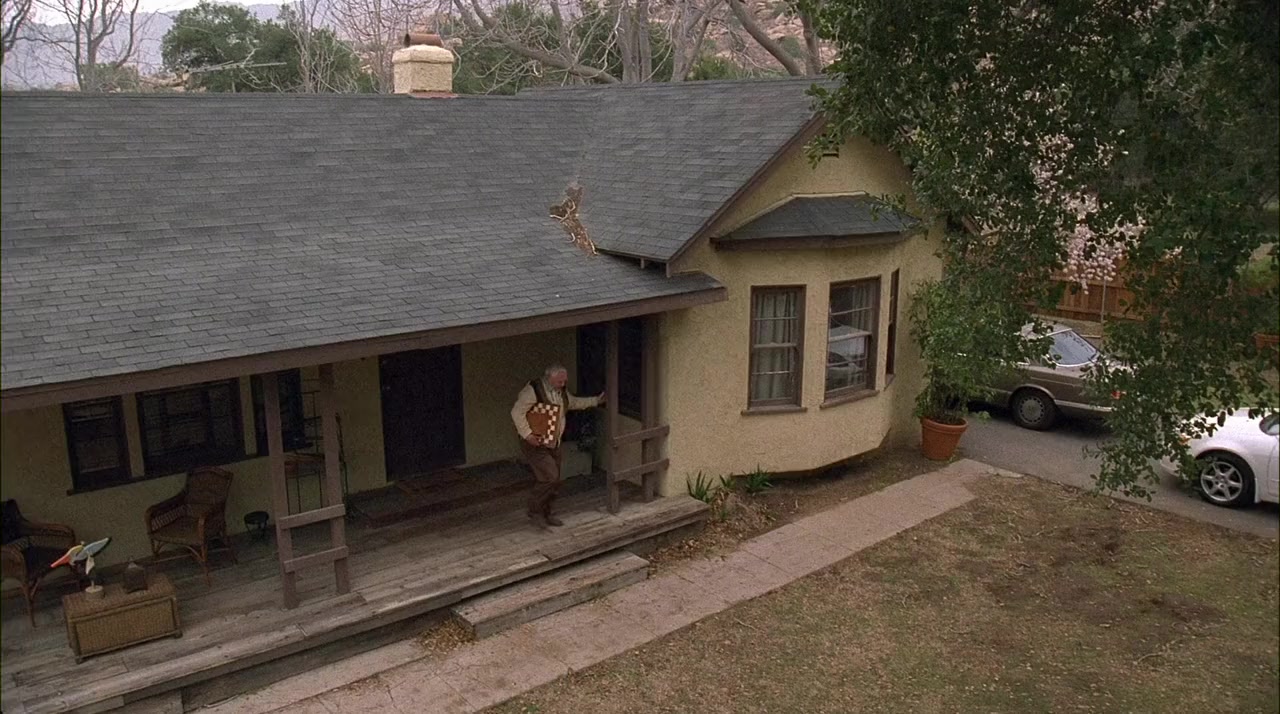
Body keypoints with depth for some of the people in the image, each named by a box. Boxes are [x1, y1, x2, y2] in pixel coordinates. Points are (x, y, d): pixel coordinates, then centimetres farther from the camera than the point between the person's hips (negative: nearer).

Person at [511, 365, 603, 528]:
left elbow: (574, 402, 27)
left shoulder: (561, 392, 8)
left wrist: (596, 401, 23)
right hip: (535, 443, -8)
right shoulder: (533, 390, -18)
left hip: (554, 444, 8)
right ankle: (534, 511, 3)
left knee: (553, 481, 10)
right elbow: (517, 412, -20)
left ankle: (545, 513, 25)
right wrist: (527, 434, -26)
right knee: (550, 477, -15)